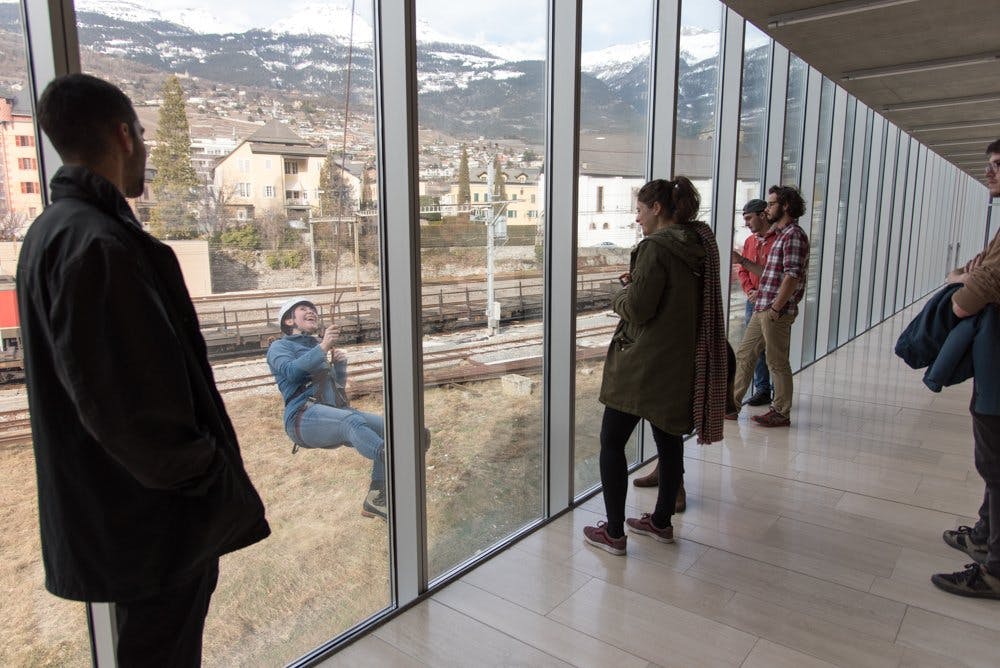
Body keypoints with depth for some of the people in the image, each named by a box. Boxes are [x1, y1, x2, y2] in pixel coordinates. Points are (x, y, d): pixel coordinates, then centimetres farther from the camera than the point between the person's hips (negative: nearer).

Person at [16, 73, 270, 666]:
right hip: (151, 515, -10)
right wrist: (213, 478, -14)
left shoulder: (55, 229, 8)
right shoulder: (97, 244, -25)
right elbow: (126, 404, -28)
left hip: (119, 505, 10)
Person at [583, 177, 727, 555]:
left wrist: (623, 293, 2)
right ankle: (661, 522, 32)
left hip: (643, 364, -9)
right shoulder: (699, 245, 9)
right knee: (669, 440, 17)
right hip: (679, 363, 9)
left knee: (612, 442, 3)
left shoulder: (656, 247, -18)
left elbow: (636, 309, -19)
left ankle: (614, 533, 10)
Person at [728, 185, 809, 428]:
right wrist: (742, 261, 18)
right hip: (762, 309, 10)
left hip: (777, 312, -10)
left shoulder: (793, 235, -12)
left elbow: (792, 276, -20)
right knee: (744, 355, 12)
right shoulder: (781, 234, 19)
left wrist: (775, 309, -21)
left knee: (777, 362, 1)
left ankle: (781, 412, 14)